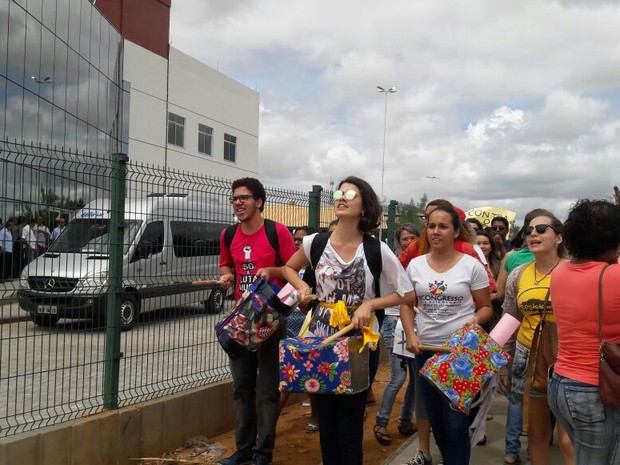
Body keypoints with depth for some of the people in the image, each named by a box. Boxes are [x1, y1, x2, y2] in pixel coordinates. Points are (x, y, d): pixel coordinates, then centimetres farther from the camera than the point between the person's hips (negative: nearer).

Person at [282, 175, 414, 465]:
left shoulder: (377, 250, -9)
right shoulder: (315, 242, -3)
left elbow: (407, 294, -3)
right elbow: (289, 268, 17)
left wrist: (370, 304, -15)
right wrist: (302, 286, -3)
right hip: (320, 339, 3)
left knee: (350, 418, 3)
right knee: (325, 417, 13)